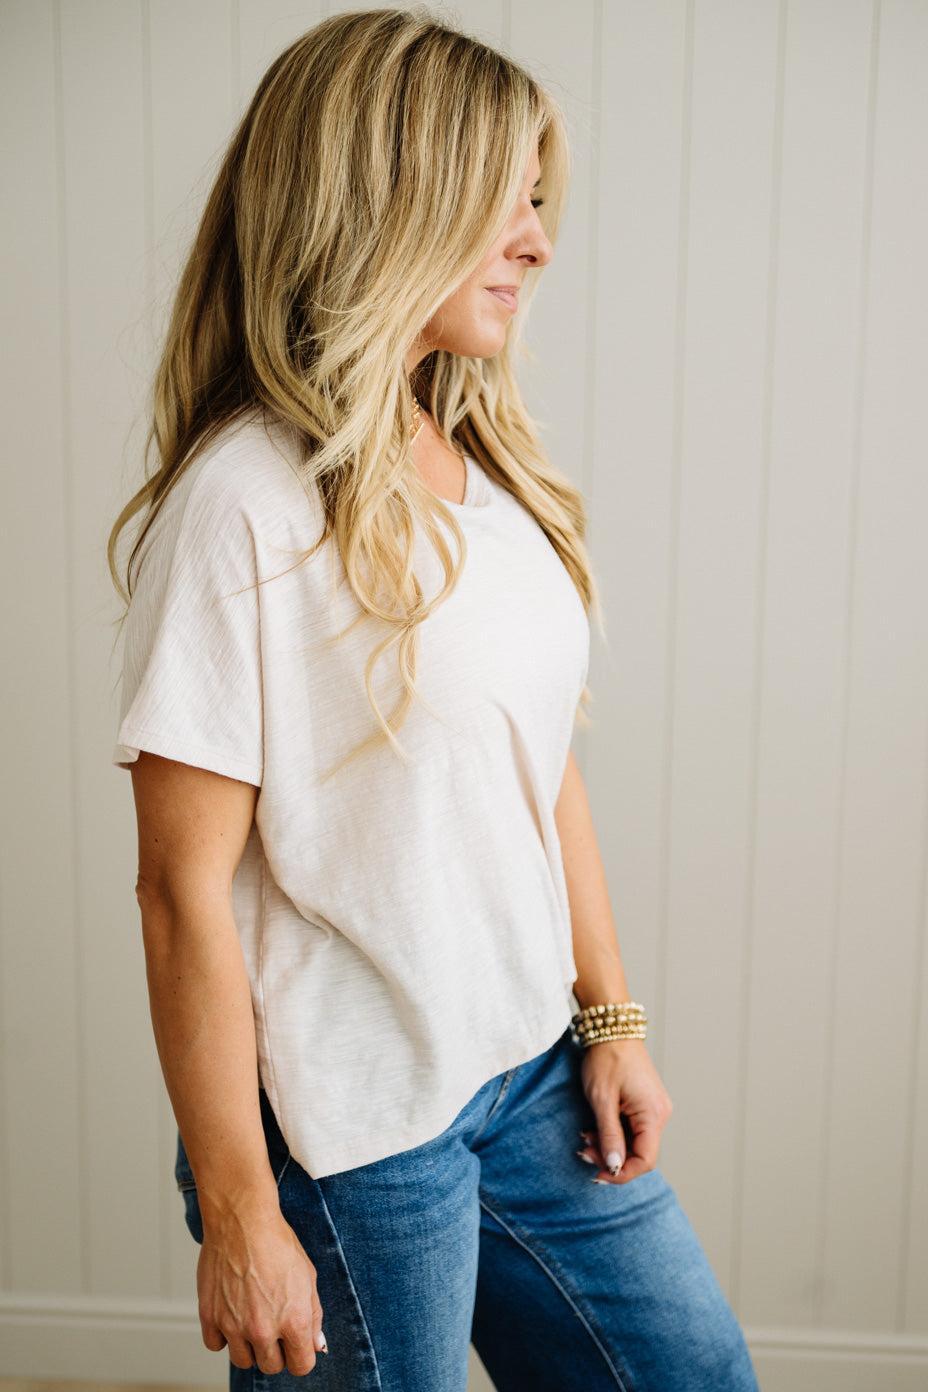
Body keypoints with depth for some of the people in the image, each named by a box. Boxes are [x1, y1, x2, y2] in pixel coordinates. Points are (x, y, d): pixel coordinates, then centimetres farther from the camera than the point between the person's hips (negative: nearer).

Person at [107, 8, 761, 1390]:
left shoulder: (495, 472, 4)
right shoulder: (245, 503, -19)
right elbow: (186, 890, -17)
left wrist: (613, 1019, 11)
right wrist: (239, 1212, -13)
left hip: (532, 1072, 7)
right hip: (347, 1135, -7)